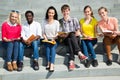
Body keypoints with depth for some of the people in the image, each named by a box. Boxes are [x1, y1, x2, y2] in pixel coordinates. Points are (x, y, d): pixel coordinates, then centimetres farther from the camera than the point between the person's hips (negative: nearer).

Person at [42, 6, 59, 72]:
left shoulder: (56, 22, 4)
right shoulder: (44, 22, 8)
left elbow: (57, 33, 0)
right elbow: (43, 33, 8)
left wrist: (54, 38, -17)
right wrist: (45, 38, -9)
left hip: (54, 40, -1)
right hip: (47, 40, 1)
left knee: (53, 47, -31)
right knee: (47, 46, -31)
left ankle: (51, 65, -42)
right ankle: (48, 63, -31)